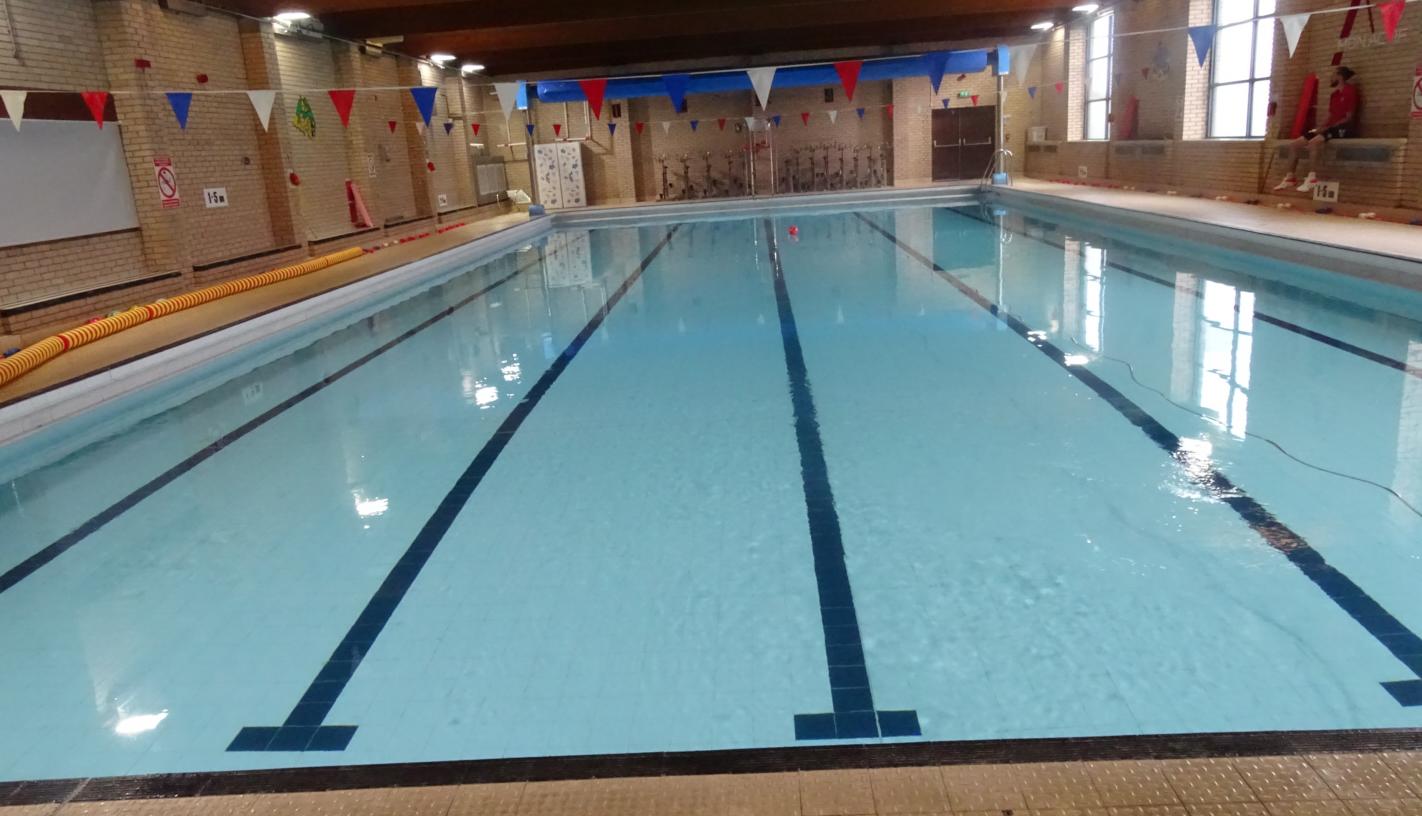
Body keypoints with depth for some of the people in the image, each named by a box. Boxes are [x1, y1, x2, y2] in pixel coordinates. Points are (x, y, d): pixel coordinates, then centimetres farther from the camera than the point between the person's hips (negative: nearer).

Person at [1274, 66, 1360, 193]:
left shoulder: (1351, 91, -7)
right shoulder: (1334, 95, 19)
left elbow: (1349, 118, -12)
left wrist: (1326, 128, -16)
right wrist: (1322, 128, -1)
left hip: (1344, 129, -9)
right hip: (1331, 128, 9)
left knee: (1314, 142, -36)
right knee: (1295, 143, -2)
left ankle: (1312, 179, -40)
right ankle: (1290, 177, -1)